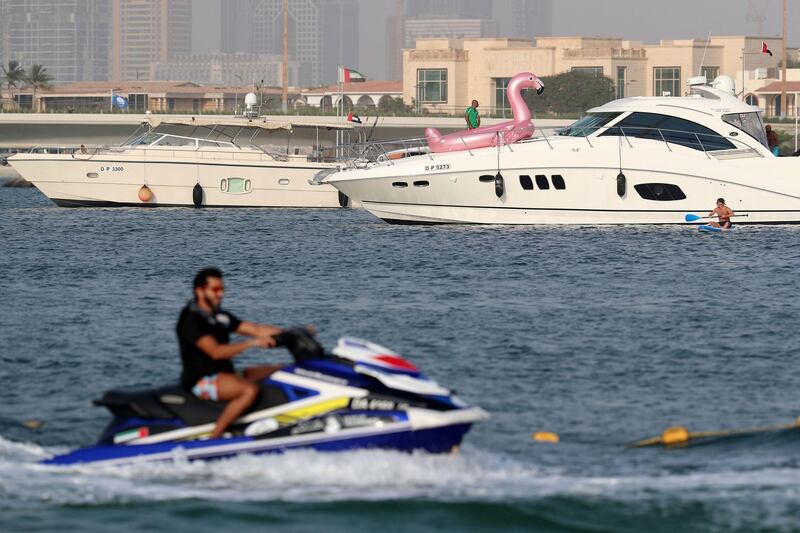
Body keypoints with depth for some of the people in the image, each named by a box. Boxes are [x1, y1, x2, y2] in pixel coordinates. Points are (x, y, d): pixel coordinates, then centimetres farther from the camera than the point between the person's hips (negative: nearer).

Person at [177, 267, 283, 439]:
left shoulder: (220, 316, 15)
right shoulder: (191, 320, -13)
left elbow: (256, 330, 11)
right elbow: (215, 351, -25)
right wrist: (252, 343, -32)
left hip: (226, 374, 9)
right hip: (202, 379, -9)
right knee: (250, 389, -35)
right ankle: (214, 437, -33)